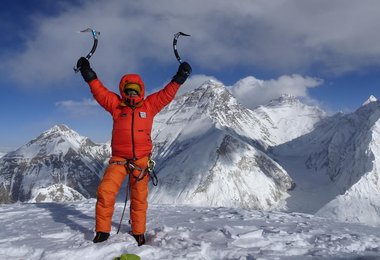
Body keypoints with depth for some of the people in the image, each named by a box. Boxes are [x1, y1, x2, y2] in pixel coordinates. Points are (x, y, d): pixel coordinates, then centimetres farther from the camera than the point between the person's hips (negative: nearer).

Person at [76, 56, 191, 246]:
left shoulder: (149, 106, 7)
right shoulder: (116, 105, 7)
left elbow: (166, 94, 8)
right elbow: (100, 92, 1)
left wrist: (179, 78, 3)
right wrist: (89, 76, -8)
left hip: (141, 160, 1)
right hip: (119, 159, 0)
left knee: (139, 198, 8)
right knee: (105, 192, -14)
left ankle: (138, 233, 25)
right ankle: (102, 231, 3)